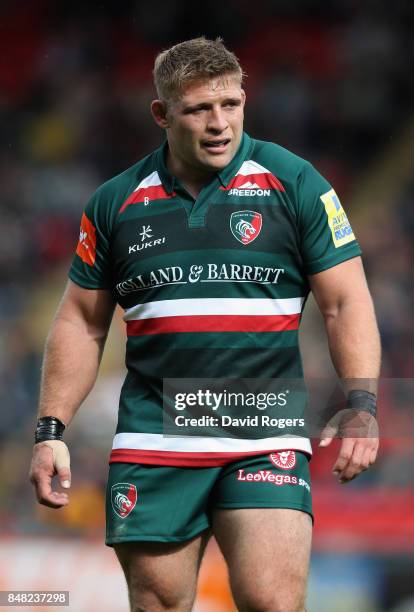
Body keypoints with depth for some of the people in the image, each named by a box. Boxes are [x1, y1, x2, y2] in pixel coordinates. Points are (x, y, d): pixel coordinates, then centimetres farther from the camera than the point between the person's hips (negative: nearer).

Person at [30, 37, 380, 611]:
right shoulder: (116, 202, 8)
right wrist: (51, 429, 7)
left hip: (266, 443, -2)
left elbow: (346, 302, 2)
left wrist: (360, 407, -11)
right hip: (152, 442, 2)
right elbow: (82, 323, 15)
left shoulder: (294, 183, 1)